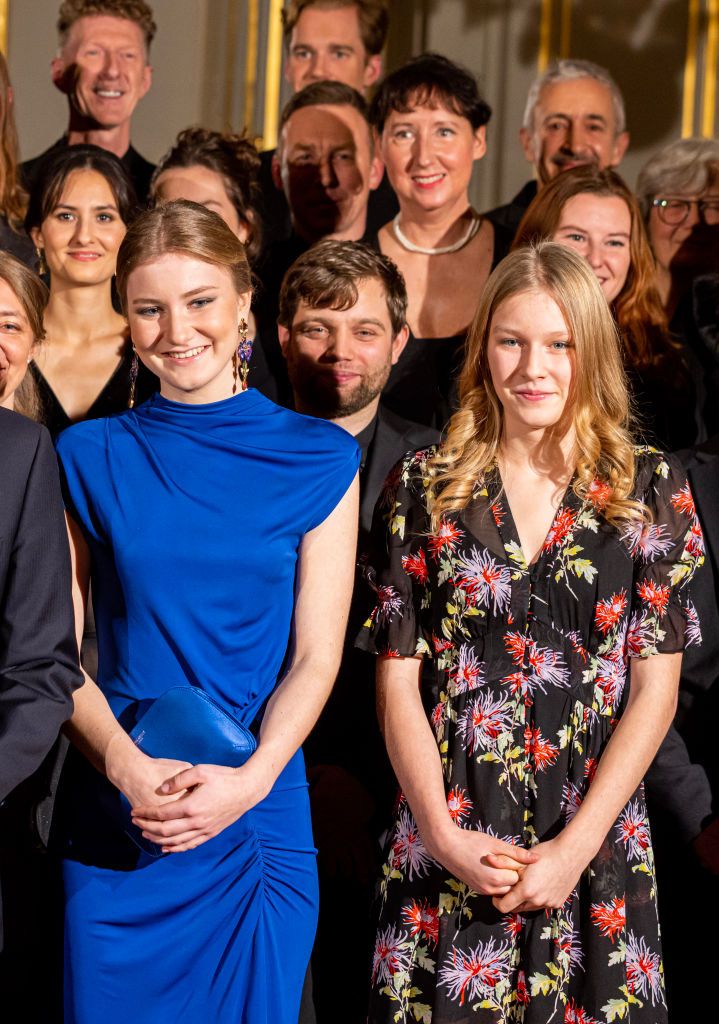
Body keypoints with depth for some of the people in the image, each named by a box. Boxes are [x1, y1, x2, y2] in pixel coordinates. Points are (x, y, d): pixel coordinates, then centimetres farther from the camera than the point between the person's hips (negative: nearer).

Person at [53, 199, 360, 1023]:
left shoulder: (317, 460, 3)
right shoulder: (89, 458, 5)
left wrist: (248, 781, -16)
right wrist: (128, 768, -16)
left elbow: (316, 655, -1)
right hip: (114, 817, 0)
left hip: (259, 810, 0)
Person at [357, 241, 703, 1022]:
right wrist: (442, 833, -10)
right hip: (448, 846, 0)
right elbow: (398, 678, 1)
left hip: (595, 837, 0)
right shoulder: (424, 486, 2)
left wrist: (576, 846, -10)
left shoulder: (652, 489, 1)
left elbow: (655, 687, -2)